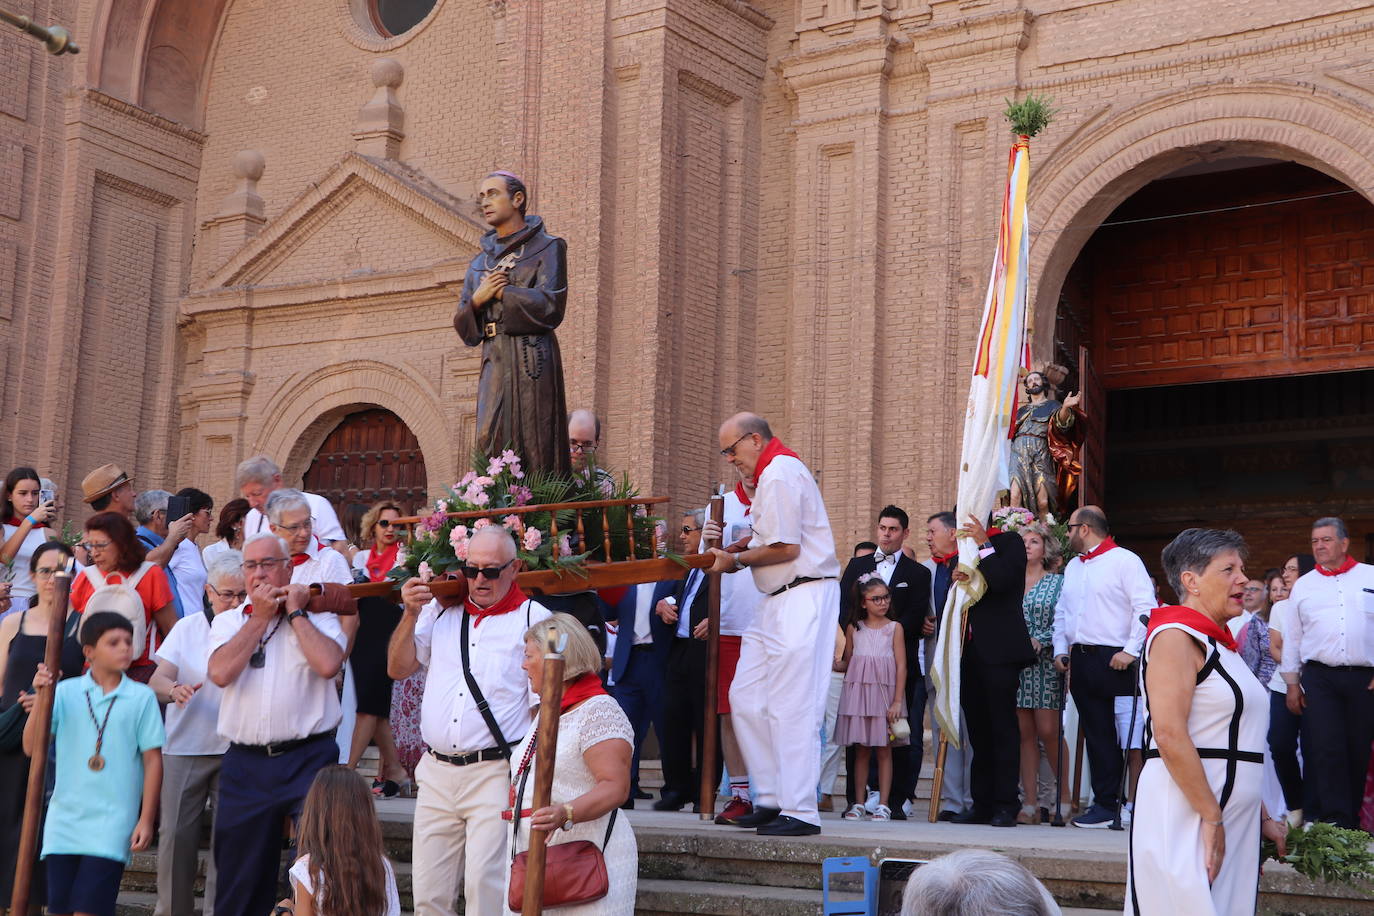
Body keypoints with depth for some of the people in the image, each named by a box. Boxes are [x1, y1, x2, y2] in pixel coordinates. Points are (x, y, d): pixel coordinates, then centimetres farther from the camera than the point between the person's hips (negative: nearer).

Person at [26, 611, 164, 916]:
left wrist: (146, 820, -1)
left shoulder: (142, 697, 0)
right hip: (64, 819, 2)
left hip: (112, 822, -2)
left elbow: (153, 760, 2)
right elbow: (31, 747, -1)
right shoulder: (66, 691, 3)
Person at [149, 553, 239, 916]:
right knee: (176, 833, 1)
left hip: (236, 750, -1)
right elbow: (157, 681, -2)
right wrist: (174, 689, -23)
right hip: (185, 747, 1)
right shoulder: (188, 627, 6)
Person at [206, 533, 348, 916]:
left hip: (308, 759, -3)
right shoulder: (227, 621, 12)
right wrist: (261, 618, -4)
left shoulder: (317, 618, 3)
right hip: (245, 765, 3)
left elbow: (328, 664, -18)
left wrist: (295, 612, -6)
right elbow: (221, 673, -8)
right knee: (240, 878, 11)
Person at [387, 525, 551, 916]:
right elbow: (398, 668, 12)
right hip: (437, 774, 5)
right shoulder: (441, 610, 13)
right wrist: (411, 615, -3)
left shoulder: (533, 619, -2)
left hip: (496, 774, -5)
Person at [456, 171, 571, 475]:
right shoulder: (480, 262, 22)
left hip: (532, 358, -5)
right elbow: (463, 327, 17)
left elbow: (550, 306, -9)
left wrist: (500, 293, -4)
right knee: (492, 440, -7)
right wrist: (477, 299, -3)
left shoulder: (547, 248, 5)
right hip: (494, 360, 5)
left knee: (534, 443, -10)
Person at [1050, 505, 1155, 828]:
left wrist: (1131, 650, -16)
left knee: (1127, 735, -7)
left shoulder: (1124, 560, -5)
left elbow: (1145, 607, -11)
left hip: (1114, 660, -7)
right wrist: (1060, 649, 12)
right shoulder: (1073, 567, 19)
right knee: (1096, 734, 8)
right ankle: (1105, 803, 12)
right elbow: (1061, 612, 23)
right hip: (1080, 659, 7)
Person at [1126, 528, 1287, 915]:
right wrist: (1212, 818, -19)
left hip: (1232, 819, 9)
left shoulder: (1221, 645, 18)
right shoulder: (1176, 636, -10)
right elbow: (1170, 735, -20)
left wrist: (1262, 817, 20)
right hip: (1185, 817, -9)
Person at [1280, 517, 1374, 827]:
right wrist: (1292, 683, 8)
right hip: (1319, 678, 1)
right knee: (1325, 750, -9)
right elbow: (1292, 637, 14)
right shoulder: (1303, 586, 13)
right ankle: (1337, 822, -9)